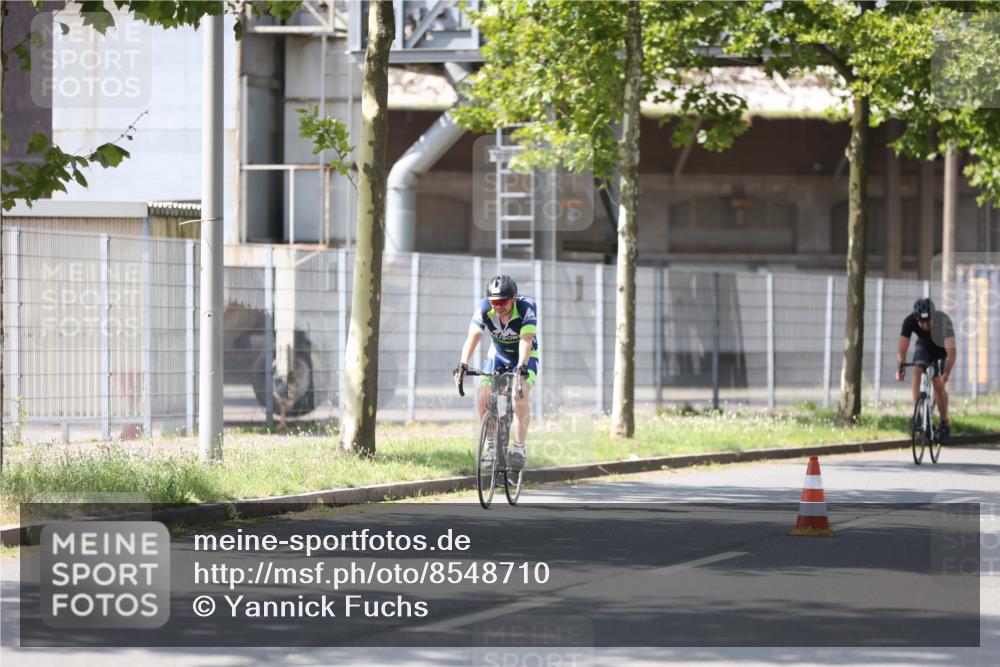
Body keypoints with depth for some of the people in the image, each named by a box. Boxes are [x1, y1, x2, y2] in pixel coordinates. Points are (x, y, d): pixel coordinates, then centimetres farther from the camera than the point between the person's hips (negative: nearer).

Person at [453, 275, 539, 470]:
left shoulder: (526, 307, -31)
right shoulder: (484, 308, -24)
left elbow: (526, 340, -41)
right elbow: (473, 337, -34)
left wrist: (522, 366, -56)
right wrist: (463, 364, -50)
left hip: (525, 357, -3)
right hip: (498, 355, 3)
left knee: (519, 395, -27)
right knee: (482, 397, -15)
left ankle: (519, 449, -18)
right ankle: (491, 445, 4)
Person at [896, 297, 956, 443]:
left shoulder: (943, 321, -40)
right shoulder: (910, 321, -33)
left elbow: (951, 352, -46)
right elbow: (902, 349, -34)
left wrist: (946, 373, -60)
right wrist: (901, 368, -53)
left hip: (943, 349, -2)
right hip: (924, 347, 2)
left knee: (939, 385, -16)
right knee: (917, 370, -27)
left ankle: (945, 422, 5)